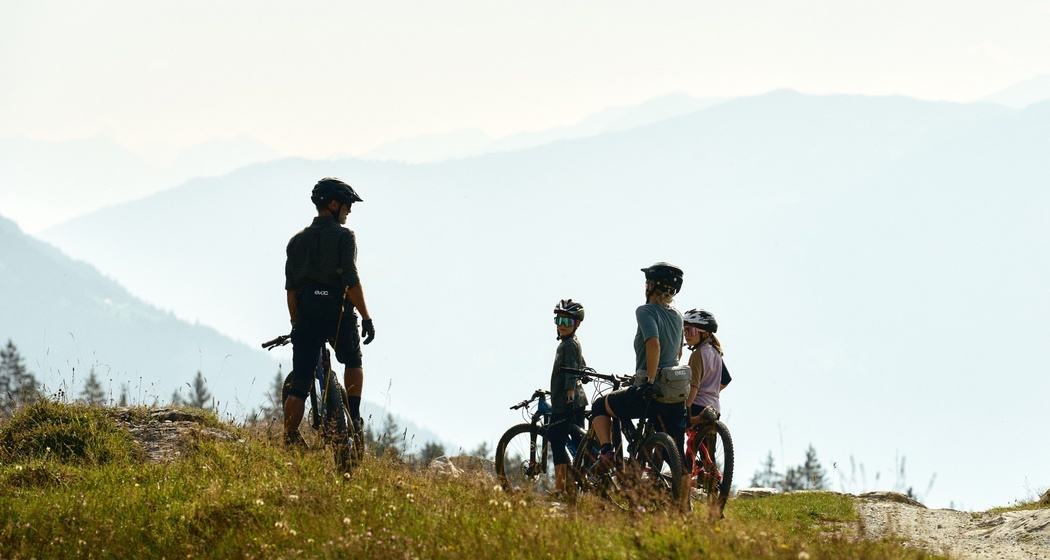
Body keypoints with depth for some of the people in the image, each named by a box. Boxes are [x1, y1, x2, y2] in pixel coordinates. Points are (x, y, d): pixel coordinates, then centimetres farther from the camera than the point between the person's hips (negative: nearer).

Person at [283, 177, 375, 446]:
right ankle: (353, 419, 15)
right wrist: (366, 318, -9)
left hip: (306, 314, 4)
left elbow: (291, 290, 13)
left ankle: (290, 440, -7)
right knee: (353, 363, 23)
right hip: (338, 312, -4)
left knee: (299, 383, 1)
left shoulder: (297, 241, 14)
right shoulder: (343, 236, -3)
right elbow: (351, 282, -12)